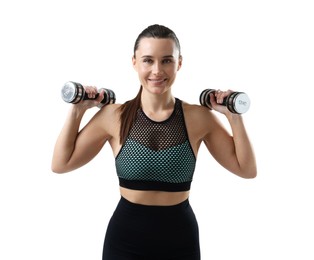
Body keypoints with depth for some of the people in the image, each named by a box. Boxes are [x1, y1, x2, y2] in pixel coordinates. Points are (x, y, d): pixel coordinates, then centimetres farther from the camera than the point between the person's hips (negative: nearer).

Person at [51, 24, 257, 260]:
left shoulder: (199, 117, -6)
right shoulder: (114, 116, -6)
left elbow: (246, 169, 0)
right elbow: (61, 164, 2)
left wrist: (234, 116, -8)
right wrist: (77, 110, -4)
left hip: (181, 240, 1)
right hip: (125, 240, 0)